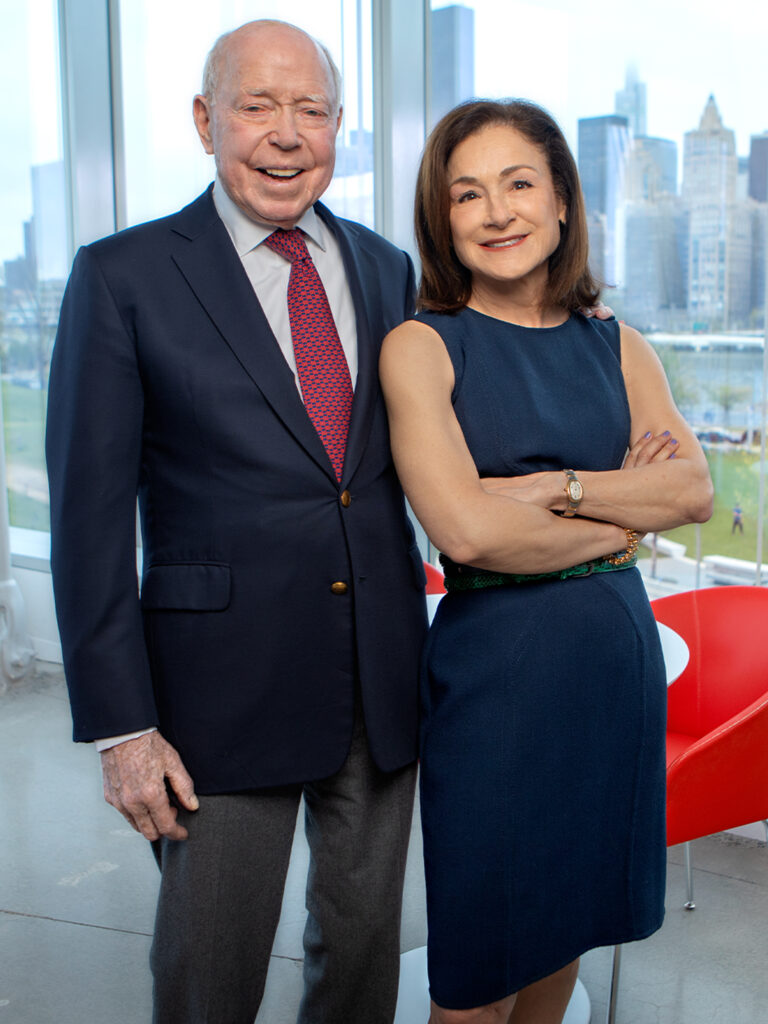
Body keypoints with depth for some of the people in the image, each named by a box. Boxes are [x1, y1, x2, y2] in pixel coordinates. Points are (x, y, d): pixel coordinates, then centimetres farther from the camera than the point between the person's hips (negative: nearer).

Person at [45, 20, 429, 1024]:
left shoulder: (388, 269, 7)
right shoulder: (123, 276, -6)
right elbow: (89, 515, -8)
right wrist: (121, 725, -11)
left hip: (385, 679, 4)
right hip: (226, 690, -4)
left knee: (366, 942, 20)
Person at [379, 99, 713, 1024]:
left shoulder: (618, 349, 7)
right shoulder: (421, 346, -7)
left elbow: (695, 490, -4)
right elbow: (464, 528, -19)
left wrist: (555, 485, -16)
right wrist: (618, 518, -8)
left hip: (619, 652, 5)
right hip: (493, 662, -4)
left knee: (569, 913, 21)